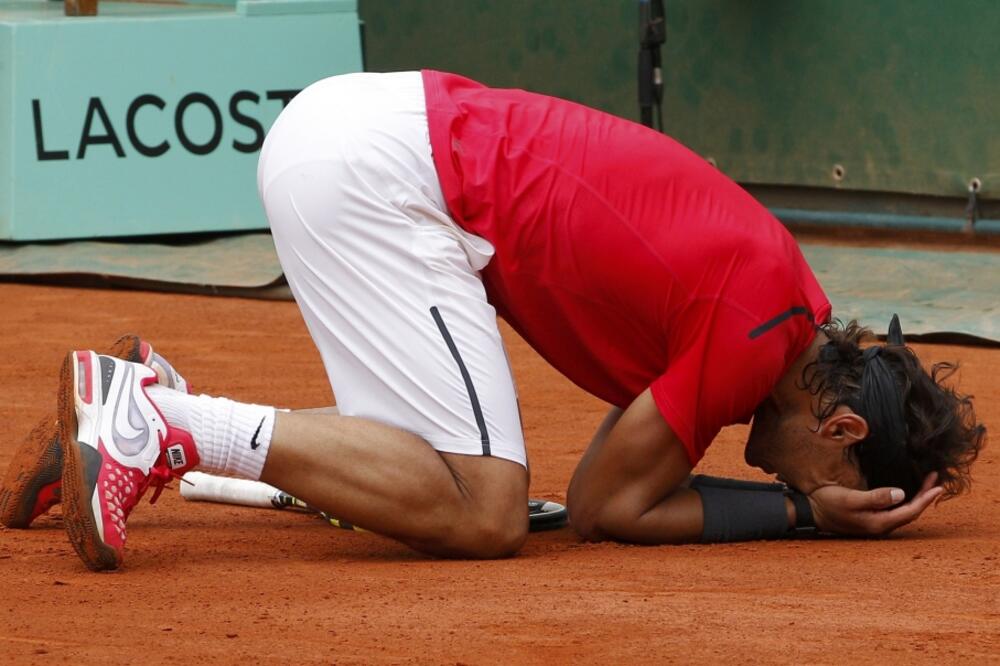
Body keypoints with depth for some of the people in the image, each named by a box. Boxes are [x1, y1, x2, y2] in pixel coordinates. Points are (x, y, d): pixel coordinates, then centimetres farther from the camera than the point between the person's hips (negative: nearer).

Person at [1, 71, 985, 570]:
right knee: (484, 515, -13)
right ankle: (162, 424, -16)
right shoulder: (763, 325, -12)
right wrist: (802, 511, -1)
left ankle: (144, 402, 10)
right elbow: (604, 506, -5)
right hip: (377, 170, -9)